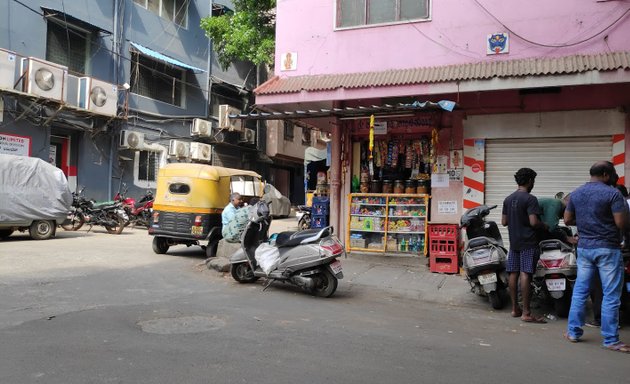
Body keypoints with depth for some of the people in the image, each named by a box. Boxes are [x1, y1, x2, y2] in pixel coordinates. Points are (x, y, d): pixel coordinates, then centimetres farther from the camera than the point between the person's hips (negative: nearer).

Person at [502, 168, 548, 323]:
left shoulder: (508, 199, 11)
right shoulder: (530, 199, -11)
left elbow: (504, 222, 12)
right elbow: (533, 222, -18)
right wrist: (544, 225, 0)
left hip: (513, 242, 7)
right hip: (528, 242, -7)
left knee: (513, 274, 8)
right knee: (525, 275, -8)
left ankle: (515, 309, 15)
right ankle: (526, 313, -7)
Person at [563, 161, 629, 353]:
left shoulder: (576, 194, 7)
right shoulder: (612, 193, -12)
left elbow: (567, 220, 11)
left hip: (584, 247, 6)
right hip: (607, 248, -6)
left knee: (580, 291, 12)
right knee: (610, 296, 2)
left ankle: (573, 332, 18)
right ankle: (610, 340, 7)